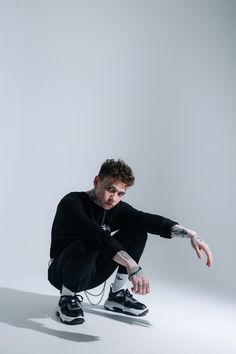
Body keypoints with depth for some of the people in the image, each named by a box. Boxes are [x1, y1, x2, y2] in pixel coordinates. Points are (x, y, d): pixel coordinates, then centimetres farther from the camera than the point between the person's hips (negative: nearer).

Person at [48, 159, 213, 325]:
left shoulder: (117, 208, -6)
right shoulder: (71, 204, -24)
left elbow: (150, 220, -18)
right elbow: (97, 236, -41)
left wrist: (191, 234, -31)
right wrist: (132, 266, -51)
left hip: (92, 272, 6)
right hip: (62, 272, -5)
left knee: (138, 230, -9)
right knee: (89, 244, -38)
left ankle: (117, 295, -1)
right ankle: (67, 299, -13)